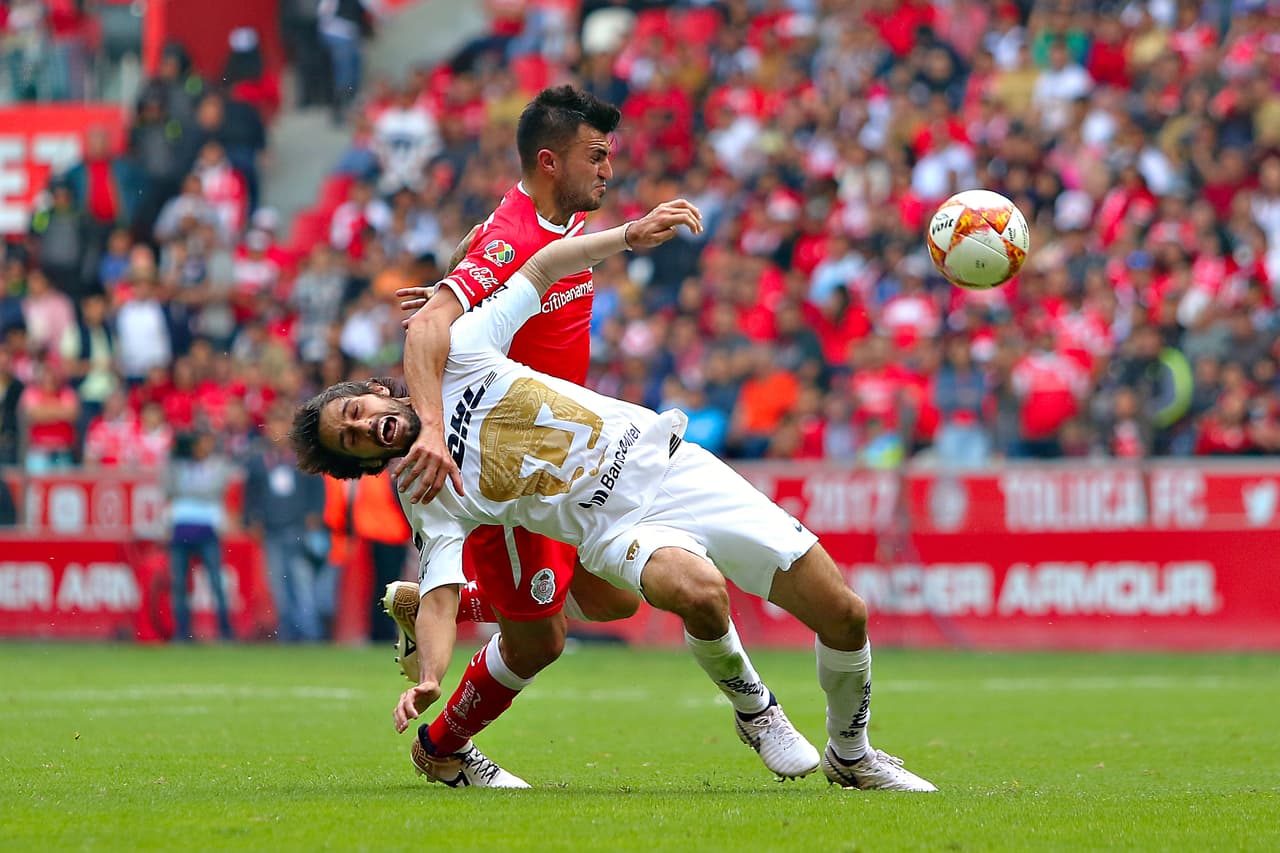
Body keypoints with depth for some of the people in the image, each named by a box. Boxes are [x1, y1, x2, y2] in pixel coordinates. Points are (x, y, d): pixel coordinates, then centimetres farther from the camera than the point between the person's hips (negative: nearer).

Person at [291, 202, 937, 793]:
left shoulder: (458, 352, 2)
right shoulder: (431, 501, -2)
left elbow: (540, 269, 11)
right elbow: (439, 598, -11)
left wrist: (631, 234, -1)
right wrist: (428, 680, -29)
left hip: (668, 463, 3)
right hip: (620, 526, -3)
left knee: (843, 615, -6)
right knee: (699, 591, -39)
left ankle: (851, 755, 19)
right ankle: (748, 705, -8)